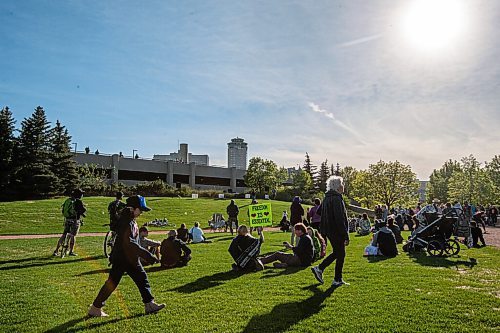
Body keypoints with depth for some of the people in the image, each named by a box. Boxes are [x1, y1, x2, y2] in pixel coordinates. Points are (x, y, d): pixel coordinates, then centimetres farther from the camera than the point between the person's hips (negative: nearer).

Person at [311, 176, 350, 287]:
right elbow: (340, 219, -22)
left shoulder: (326, 198, 11)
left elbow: (321, 214, 16)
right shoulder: (337, 199, -18)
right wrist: (346, 236, -19)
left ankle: (319, 268, 14)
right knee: (340, 254, 4)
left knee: (336, 253, 20)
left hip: (329, 231, 9)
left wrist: (323, 231, 20)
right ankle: (337, 280, 12)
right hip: (337, 232, -9)